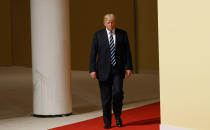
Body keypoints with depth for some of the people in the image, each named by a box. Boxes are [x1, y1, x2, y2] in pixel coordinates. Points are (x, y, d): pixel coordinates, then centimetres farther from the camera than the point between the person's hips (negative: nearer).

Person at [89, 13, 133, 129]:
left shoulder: (122, 34, 5)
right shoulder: (98, 35, 3)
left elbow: (127, 52, 6)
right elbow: (93, 53, 1)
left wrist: (129, 67, -2)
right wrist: (92, 69, -5)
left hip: (118, 70, 0)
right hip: (104, 70, 0)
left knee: (118, 92, -15)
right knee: (106, 97, 2)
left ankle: (118, 115, 10)